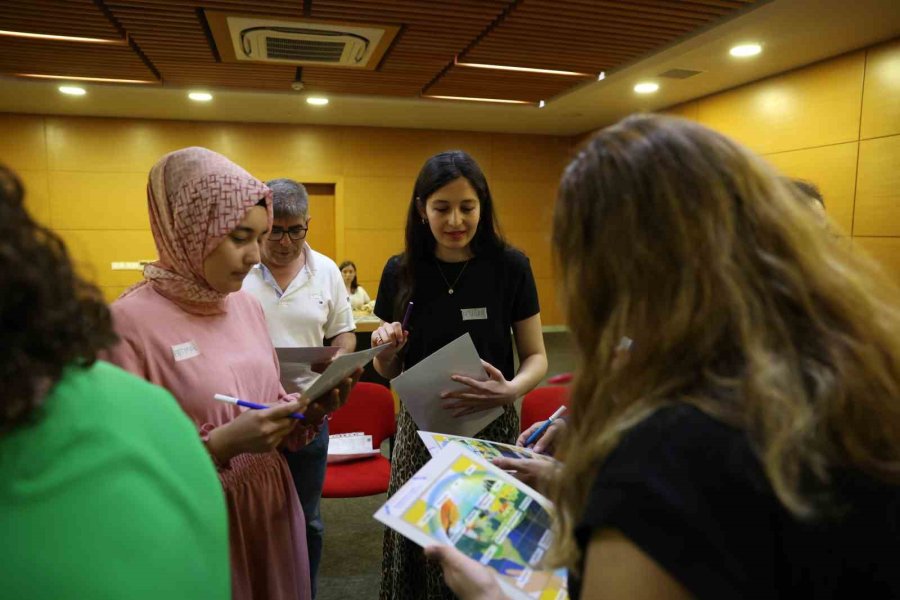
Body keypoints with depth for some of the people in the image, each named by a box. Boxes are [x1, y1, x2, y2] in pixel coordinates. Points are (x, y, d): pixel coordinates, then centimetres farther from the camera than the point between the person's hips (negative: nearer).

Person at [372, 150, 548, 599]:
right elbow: (389, 370, 7)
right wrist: (386, 347, -16)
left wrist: (510, 391, -22)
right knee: (420, 553, 12)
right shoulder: (401, 272, -2)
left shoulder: (510, 267, -7)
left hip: (492, 428, -1)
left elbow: (536, 357, -1)